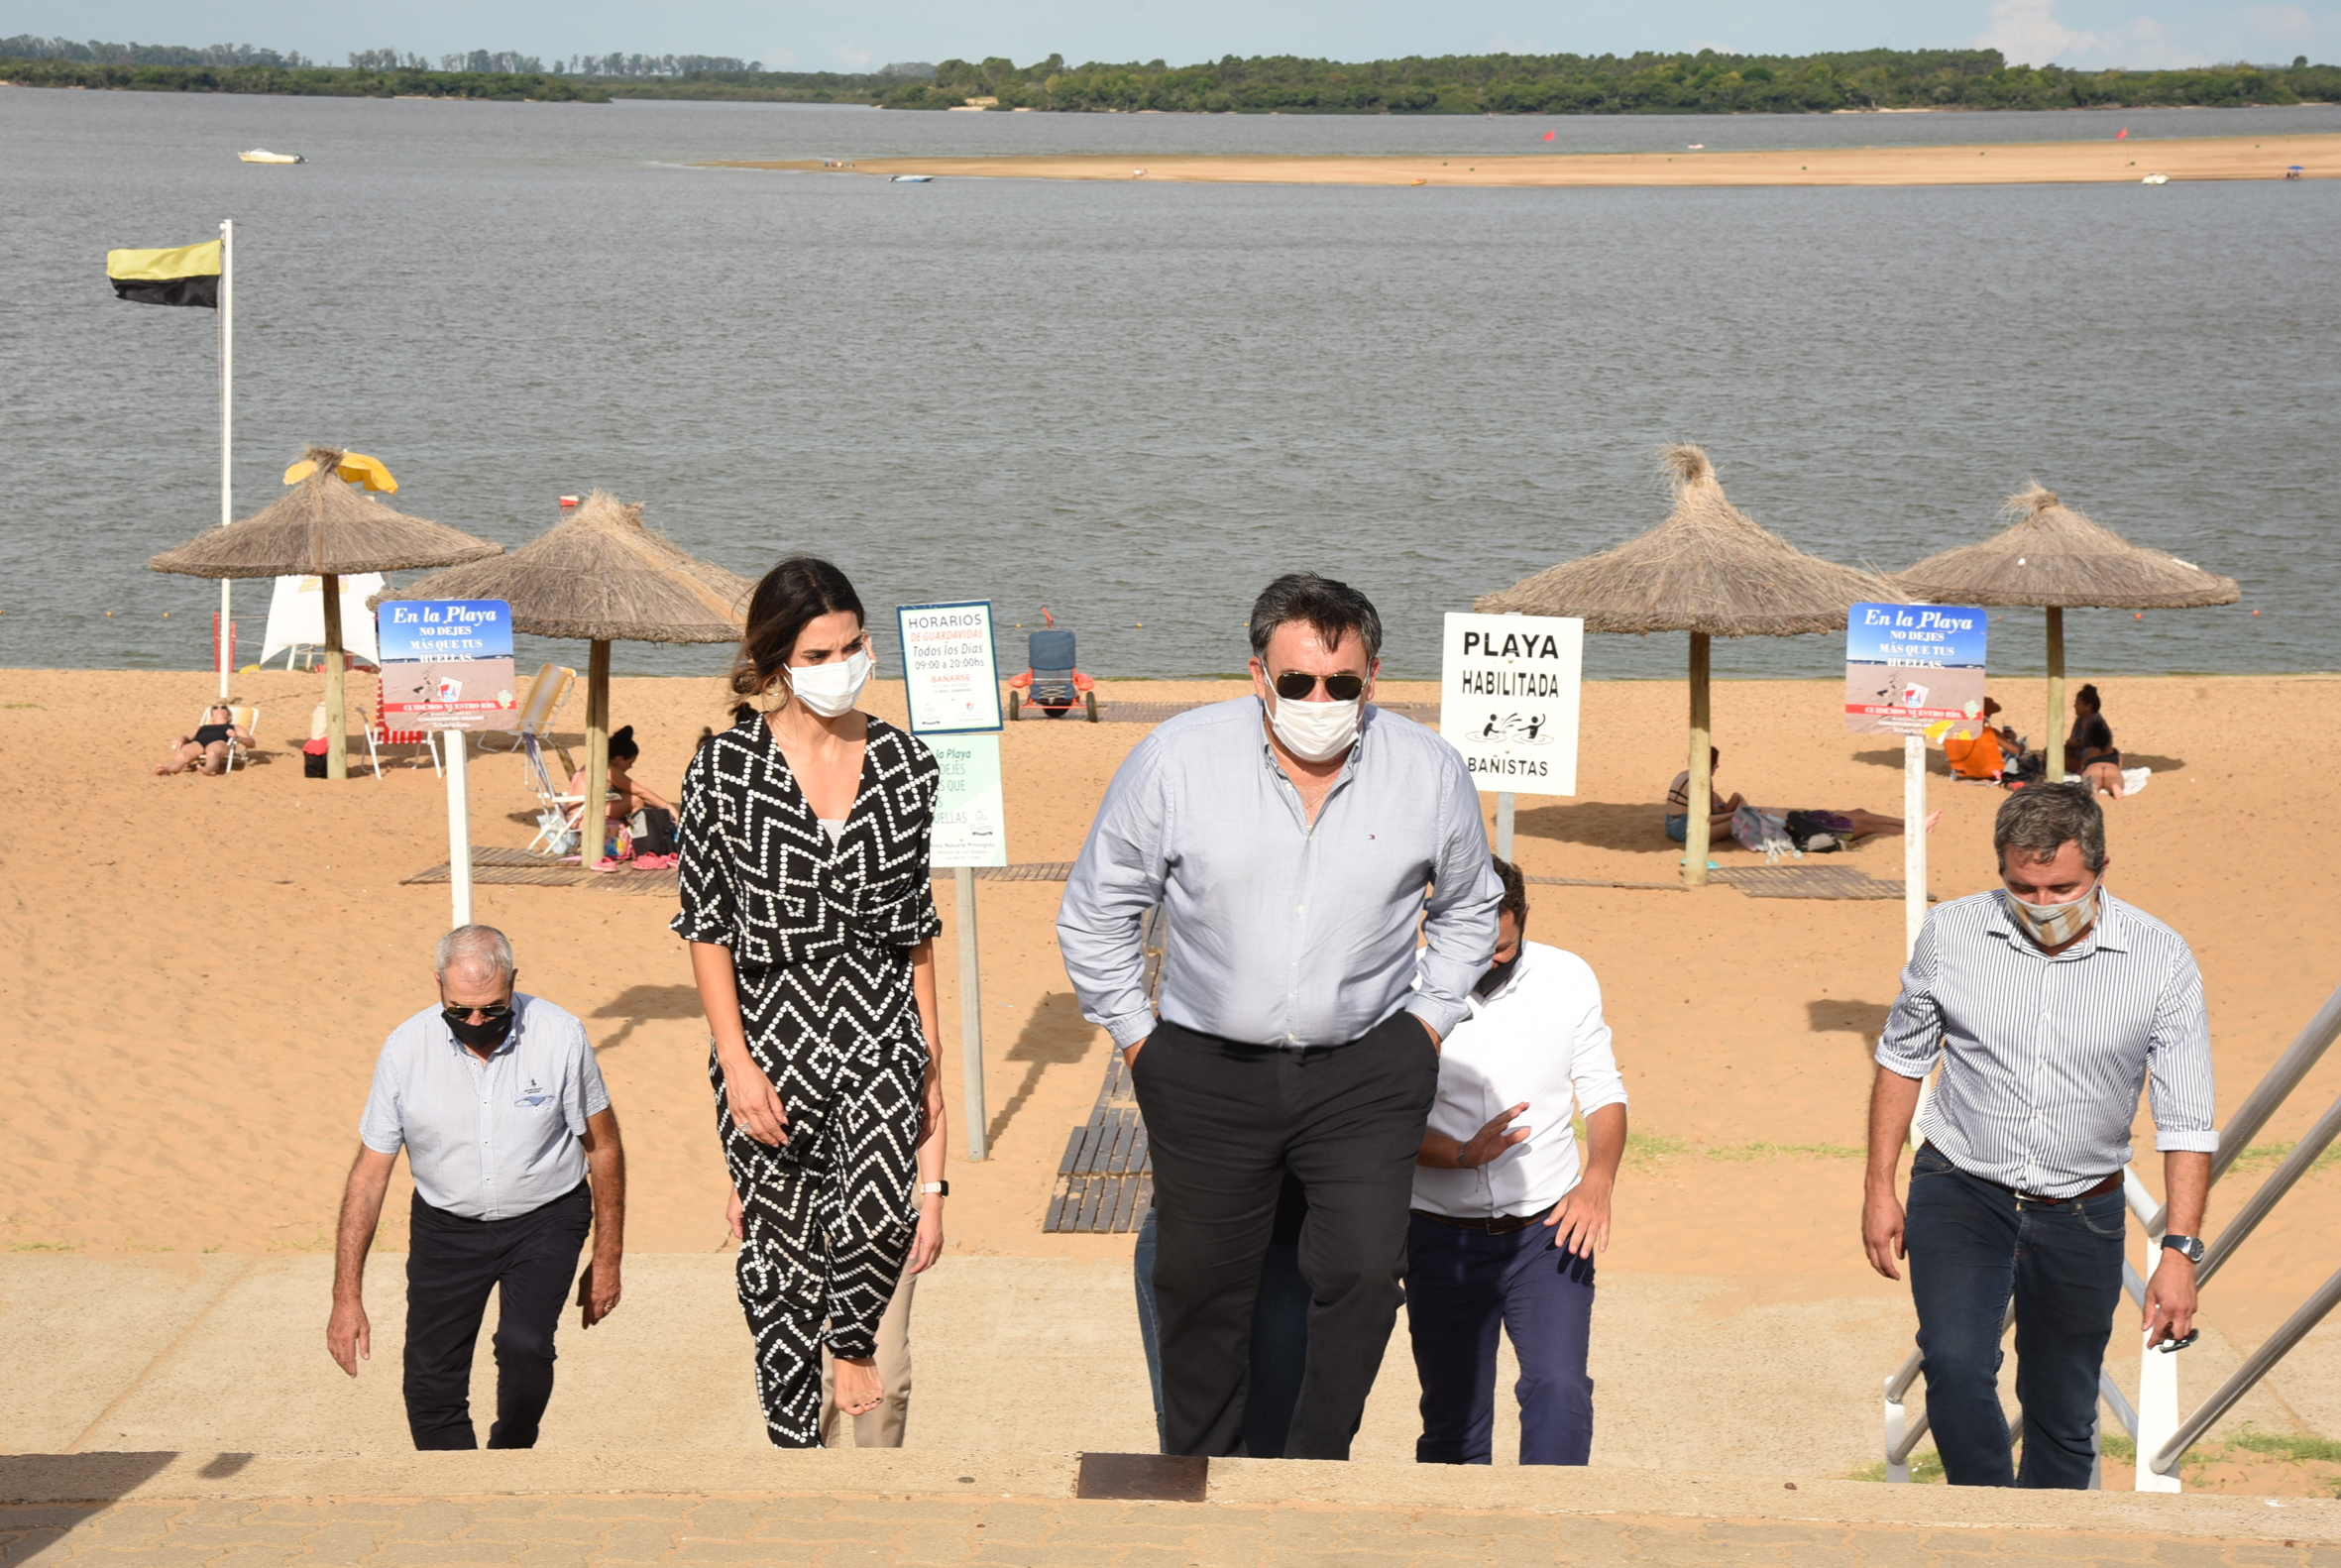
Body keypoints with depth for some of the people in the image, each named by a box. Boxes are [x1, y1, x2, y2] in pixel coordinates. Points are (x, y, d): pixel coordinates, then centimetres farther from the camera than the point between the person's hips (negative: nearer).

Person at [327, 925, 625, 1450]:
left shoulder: (561, 1036, -16)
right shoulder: (405, 1048, -14)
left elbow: (603, 1146, -3)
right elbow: (369, 1173, -7)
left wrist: (608, 1259, 0)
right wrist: (347, 1297, -10)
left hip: (544, 1216, -2)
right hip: (445, 1224, 2)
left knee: (524, 1346, -25)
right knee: (430, 1387, -4)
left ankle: (511, 1451, 3)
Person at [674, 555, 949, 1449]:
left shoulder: (906, 766, 5)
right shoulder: (725, 767, -3)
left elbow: (917, 926, 11)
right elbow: (705, 925, 0)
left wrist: (930, 1061, 10)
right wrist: (736, 1062, -8)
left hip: (880, 1037, 1)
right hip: (771, 1037, -1)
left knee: (876, 1216, -22)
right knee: (778, 1256, 4)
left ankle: (853, 1340, 11)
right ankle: (795, 1440, 21)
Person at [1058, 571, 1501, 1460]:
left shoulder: (1430, 772, -3)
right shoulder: (1175, 760, -8)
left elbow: (1468, 907, 17)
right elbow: (1094, 912, 4)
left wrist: (1430, 1021, 10)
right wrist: (1136, 1036, 3)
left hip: (1367, 1073, 0)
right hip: (1208, 1071, 0)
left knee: (1363, 1272, -10)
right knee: (1201, 1289, 9)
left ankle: (1317, 1464, 11)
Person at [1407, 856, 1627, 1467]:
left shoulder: (1568, 979, 1)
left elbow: (1604, 1093, 9)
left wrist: (1598, 1177, -11)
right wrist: (1462, 1154, -23)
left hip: (1547, 1231, 1)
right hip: (1443, 1236, 0)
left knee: (1559, 1389, -20)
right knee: (1452, 1423, 6)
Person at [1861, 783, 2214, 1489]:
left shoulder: (2160, 959, -12)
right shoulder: (1950, 933, -8)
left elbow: (2186, 1118, -10)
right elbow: (1902, 1058, 7)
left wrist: (2180, 1251, -18)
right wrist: (1879, 1188, 5)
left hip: (2083, 1213, 1)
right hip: (1960, 1191, 0)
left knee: (2064, 1415, 11)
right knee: (1955, 1365, -22)